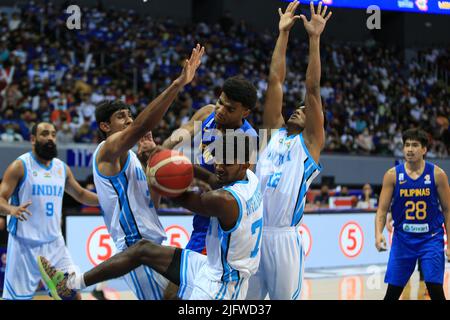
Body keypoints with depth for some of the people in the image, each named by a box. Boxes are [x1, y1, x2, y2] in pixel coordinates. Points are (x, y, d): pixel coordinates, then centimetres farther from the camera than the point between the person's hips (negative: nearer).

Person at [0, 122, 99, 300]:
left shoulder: (62, 168, 9)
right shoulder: (20, 166, -7)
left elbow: (80, 194, 25)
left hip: (55, 244, 5)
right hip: (25, 245, -5)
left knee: (74, 294, 2)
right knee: (16, 298, -4)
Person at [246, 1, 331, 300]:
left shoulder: (310, 142, 7)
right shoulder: (274, 132, 17)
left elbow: (313, 88, 0)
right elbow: (275, 80, 15)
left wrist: (314, 38, -1)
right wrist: (283, 33, 13)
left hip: (283, 237, -4)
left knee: (285, 297, 1)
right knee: (248, 300, 6)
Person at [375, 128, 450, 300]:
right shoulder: (392, 175, -4)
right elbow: (382, 210, -3)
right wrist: (378, 233, -21)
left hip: (431, 239, -1)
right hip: (402, 239, 1)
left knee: (435, 289, -11)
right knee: (393, 292, 4)